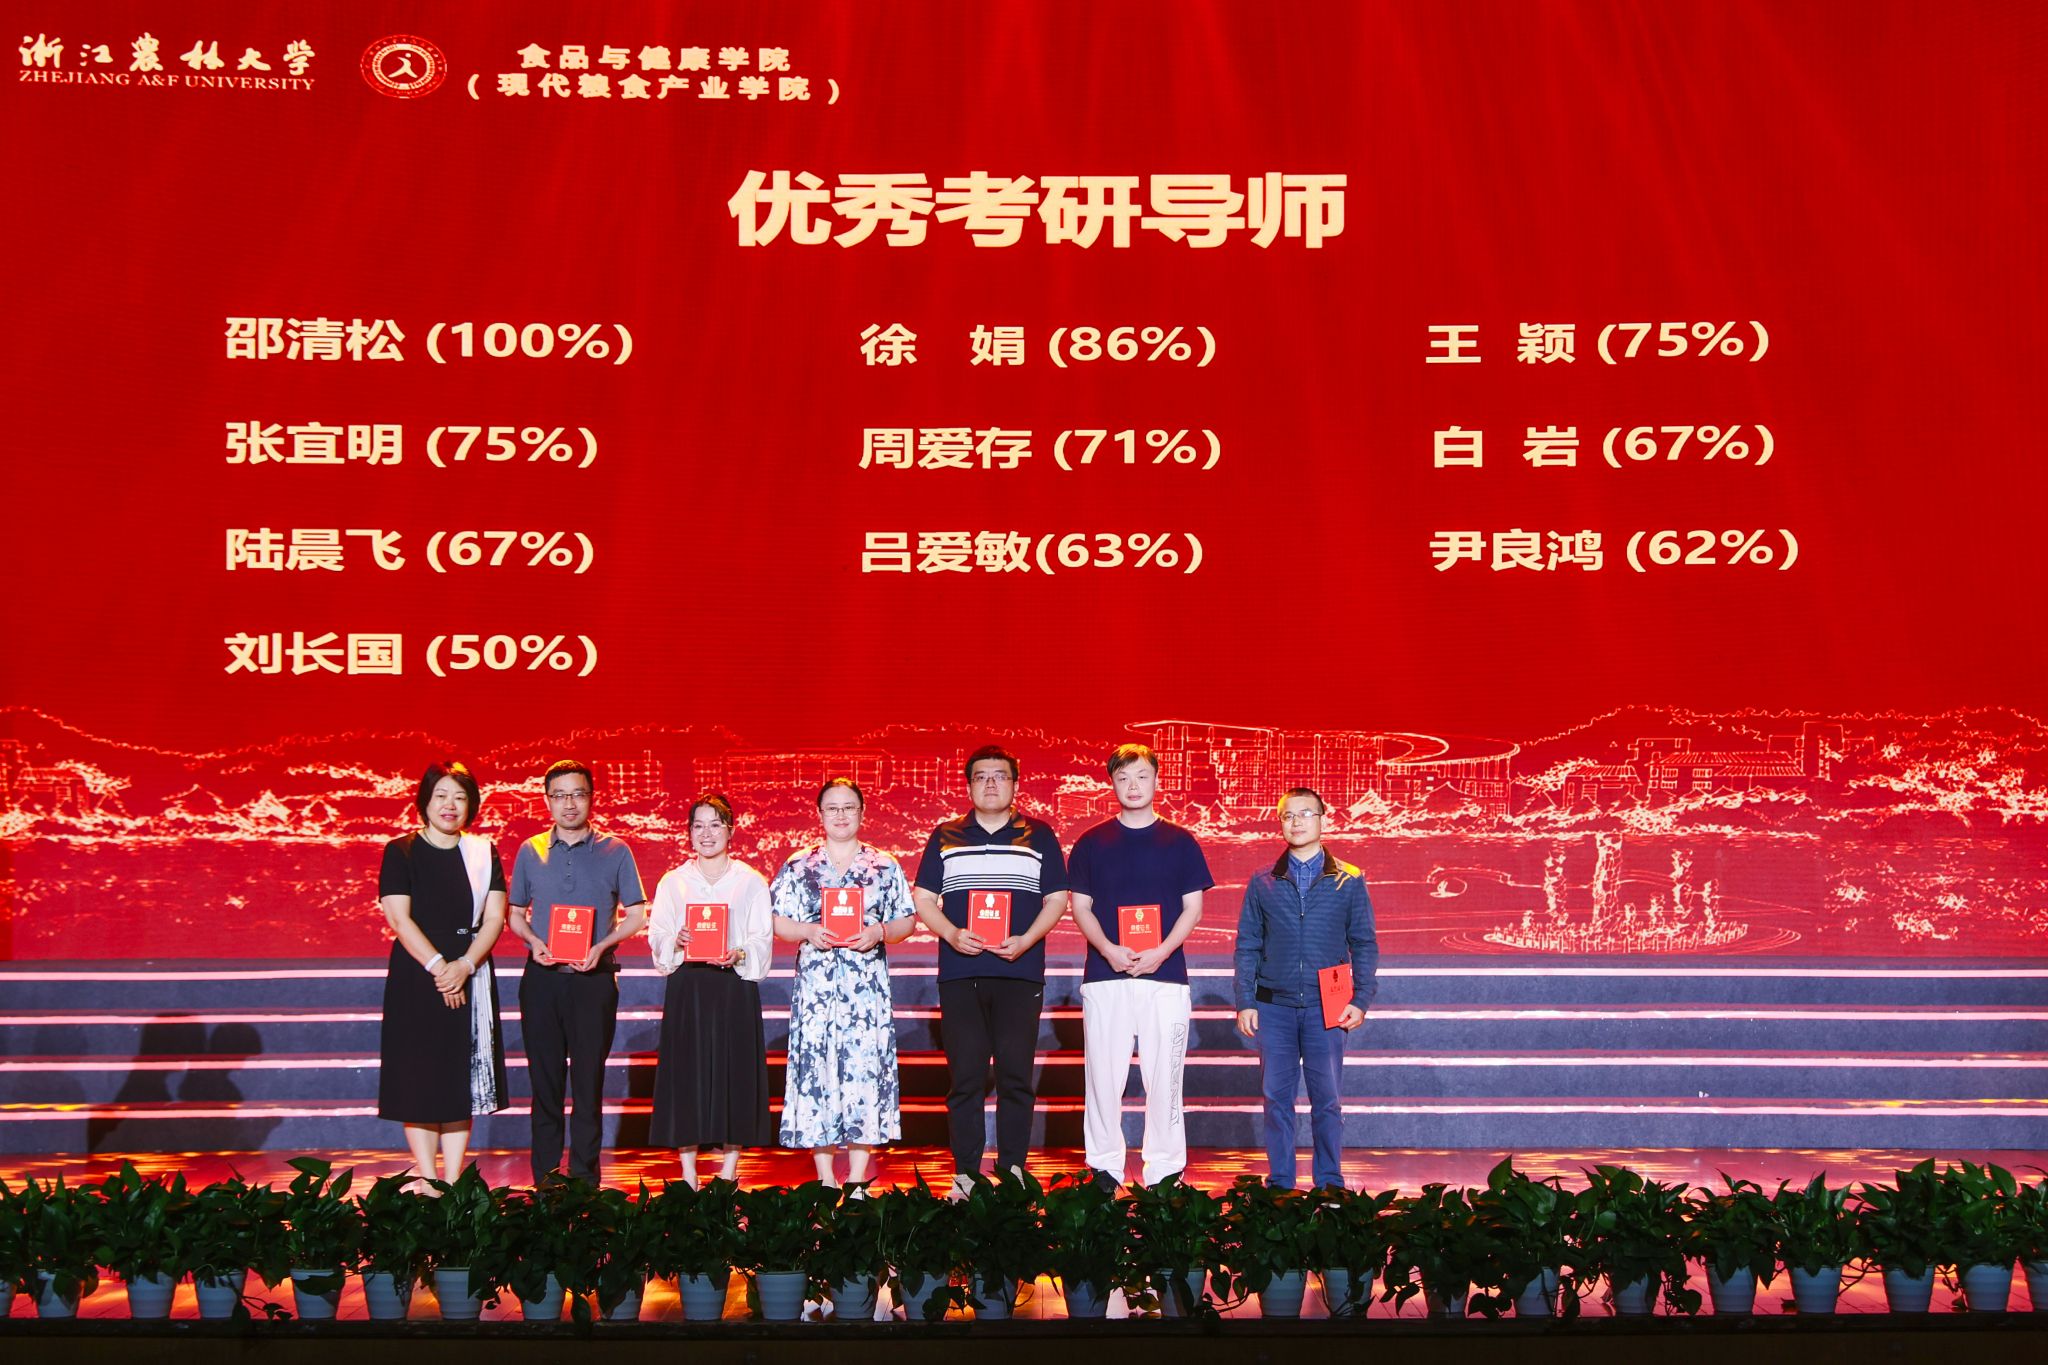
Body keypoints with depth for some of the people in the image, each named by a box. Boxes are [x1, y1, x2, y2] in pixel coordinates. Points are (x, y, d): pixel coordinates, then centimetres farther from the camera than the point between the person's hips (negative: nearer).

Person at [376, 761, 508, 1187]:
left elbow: (494, 919, 0)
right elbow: (399, 918, -8)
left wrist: (464, 966, -16)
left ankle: (453, 1184, 6)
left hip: (469, 979, 2)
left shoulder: (483, 854, 7)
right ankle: (427, 1184, 3)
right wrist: (437, 967, -17)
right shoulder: (401, 852, 0)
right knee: (418, 1082, -2)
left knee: (461, 1081, 3)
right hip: (415, 978, -2)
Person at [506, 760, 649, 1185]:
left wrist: (601, 946, -11)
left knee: (588, 1082, 0)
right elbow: (516, 913, 15)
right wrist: (534, 941, -6)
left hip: (593, 977, -2)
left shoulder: (615, 851, 3)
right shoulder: (530, 851, 9)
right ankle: (544, 1184, 11)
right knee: (545, 1082, 5)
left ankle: (584, 1182, 6)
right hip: (542, 977, 2)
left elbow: (635, 916, 5)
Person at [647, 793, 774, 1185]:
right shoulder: (673, 882, 11)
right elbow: (656, 935, 6)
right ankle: (688, 1176, 6)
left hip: (734, 985, -1)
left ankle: (728, 1174, 7)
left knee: (734, 1071, -2)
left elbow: (763, 939, 2)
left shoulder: (750, 881, 6)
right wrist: (676, 942, -15)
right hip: (687, 987, 1)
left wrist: (740, 954, -18)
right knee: (686, 1072, -1)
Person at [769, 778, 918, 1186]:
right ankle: (826, 1180, 6)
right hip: (815, 984, 0)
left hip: (867, 985, 0)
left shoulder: (884, 866, 9)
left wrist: (879, 932, -10)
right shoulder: (798, 867, 9)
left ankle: (858, 1181, 2)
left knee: (865, 1067, -4)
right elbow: (777, 922, 7)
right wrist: (809, 932, -12)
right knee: (817, 1069, -3)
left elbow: (907, 920, 9)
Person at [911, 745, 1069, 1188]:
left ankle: (1012, 1170, 5)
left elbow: (1057, 899, 8)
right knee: (965, 1076, -1)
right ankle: (965, 1174, 4)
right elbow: (923, 899, 10)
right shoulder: (945, 837, 12)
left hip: (1020, 972, 0)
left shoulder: (1039, 836, 11)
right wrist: (952, 934, -8)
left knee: (1017, 1075, -2)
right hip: (960, 974, 1)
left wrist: (1026, 940, -8)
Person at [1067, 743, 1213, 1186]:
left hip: (1165, 974, 0)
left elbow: (1193, 907, 6)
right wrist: (1109, 949, -11)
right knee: (1103, 1075, 1)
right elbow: (1080, 906, 7)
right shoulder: (1092, 843, 8)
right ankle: (1104, 1171, 9)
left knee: (1164, 1076, 0)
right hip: (1105, 976, 1)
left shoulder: (1180, 842, 7)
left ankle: (1164, 1174, 7)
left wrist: (1161, 952, -10)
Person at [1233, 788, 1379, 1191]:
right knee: (1277, 1098, 3)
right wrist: (1245, 1002, 1)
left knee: (1327, 1099, 1)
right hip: (1274, 1006, 1)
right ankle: (1280, 1182, 11)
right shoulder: (1262, 882, 8)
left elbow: (1364, 946, 7)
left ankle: (1329, 1183, 10)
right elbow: (1247, 946, 9)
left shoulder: (1348, 881, 5)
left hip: (1326, 1007, -1)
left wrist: (1360, 1000, -2)